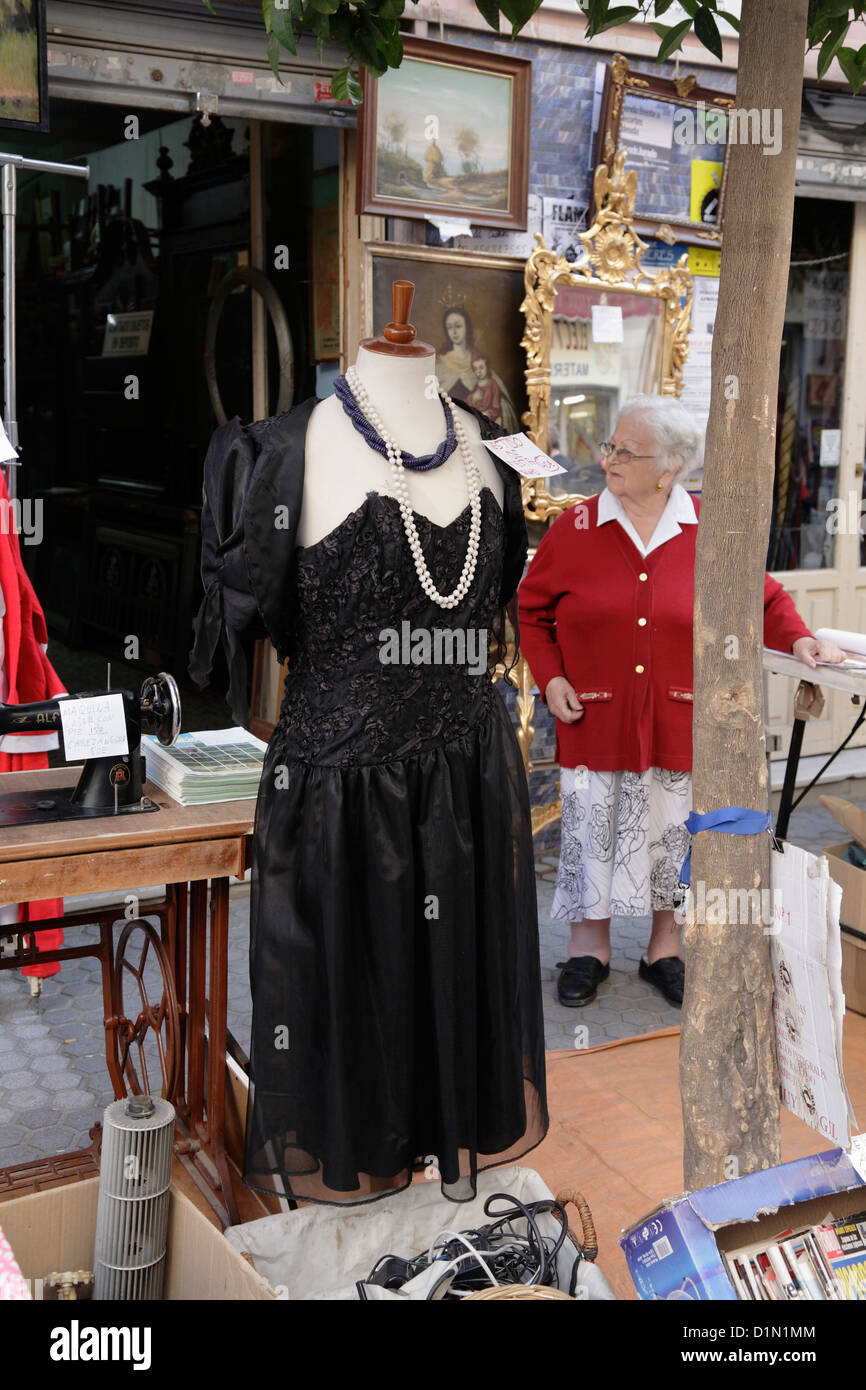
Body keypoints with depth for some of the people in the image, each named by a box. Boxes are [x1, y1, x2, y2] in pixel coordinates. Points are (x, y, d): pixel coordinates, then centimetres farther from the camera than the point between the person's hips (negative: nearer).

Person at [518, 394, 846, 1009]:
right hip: (596, 721, 0)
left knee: (673, 835, 10)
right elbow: (532, 610, 9)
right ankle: (590, 947, 26)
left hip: (679, 722, 0)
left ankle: (667, 948, 29)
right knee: (592, 832, 6)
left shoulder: (709, 531, -3)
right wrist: (550, 678, -2)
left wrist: (799, 639, -8)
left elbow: (763, 599, 9)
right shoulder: (575, 528, -2)